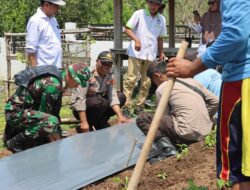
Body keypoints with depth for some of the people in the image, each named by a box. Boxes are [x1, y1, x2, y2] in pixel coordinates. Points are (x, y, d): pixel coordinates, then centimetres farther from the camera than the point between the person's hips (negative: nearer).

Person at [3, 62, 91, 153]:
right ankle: (15, 142, -17)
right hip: (16, 112, -10)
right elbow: (44, 112, -20)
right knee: (51, 122, -32)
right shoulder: (53, 84, -25)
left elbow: (54, 112, 12)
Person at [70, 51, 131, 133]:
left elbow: (113, 97, -8)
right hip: (80, 108, -7)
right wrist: (83, 122, -33)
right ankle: (83, 128, -15)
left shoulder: (109, 76, -1)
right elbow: (80, 99, -28)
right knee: (101, 102, -34)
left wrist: (120, 116, -23)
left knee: (121, 96, -1)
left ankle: (100, 124, -1)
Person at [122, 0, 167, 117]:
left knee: (146, 82, 6)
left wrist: (161, 52, 16)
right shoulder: (139, 14, -2)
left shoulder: (161, 19, 9)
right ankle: (126, 106, -6)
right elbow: (127, 29, -7)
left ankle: (139, 107, 14)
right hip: (136, 53, -4)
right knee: (131, 80, -8)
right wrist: (136, 39, -22)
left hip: (151, 55, 4)